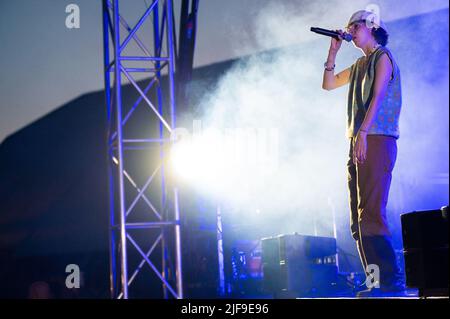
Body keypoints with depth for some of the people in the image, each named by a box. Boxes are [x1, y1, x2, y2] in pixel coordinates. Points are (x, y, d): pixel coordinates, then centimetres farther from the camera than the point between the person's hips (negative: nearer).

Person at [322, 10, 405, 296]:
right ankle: (377, 281, 4)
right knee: (358, 220, 4)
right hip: (358, 144, 9)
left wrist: (363, 133, -23)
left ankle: (392, 280, -20)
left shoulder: (382, 57, -2)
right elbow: (328, 84, 30)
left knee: (370, 214, -18)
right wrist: (333, 51, 21)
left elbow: (378, 97, -14)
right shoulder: (360, 65, 23)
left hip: (376, 141, -9)